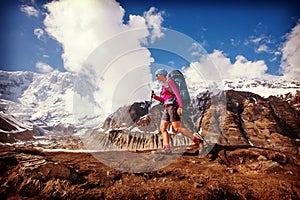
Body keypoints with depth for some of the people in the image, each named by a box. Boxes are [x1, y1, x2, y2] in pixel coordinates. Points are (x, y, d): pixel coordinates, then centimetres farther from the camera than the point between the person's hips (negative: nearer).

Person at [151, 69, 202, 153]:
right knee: (162, 128, -7)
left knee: (177, 128, -17)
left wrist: (180, 106, -25)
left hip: (173, 106, -9)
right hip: (167, 108, 9)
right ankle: (167, 148, -18)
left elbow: (177, 93, -13)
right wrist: (155, 97, 14)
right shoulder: (164, 85, 26)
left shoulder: (169, 81, 0)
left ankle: (196, 141, -8)